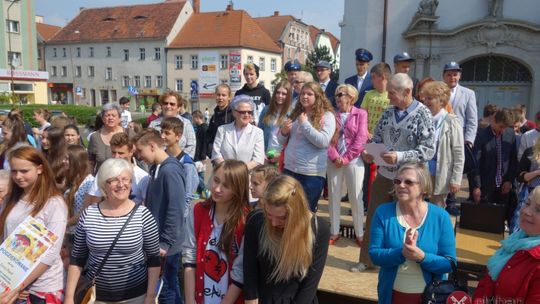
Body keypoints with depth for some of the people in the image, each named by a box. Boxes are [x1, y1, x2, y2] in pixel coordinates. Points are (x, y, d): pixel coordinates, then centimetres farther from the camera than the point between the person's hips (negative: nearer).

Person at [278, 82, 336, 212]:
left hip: (311, 173, -5)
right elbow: (282, 141, 16)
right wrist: (284, 131, -6)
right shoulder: (295, 114, 12)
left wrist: (305, 124, -16)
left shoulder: (327, 116, -5)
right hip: (289, 169, 5)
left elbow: (323, 142, -18)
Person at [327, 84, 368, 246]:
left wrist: (345, 158, -11)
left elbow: (361, 139, -8)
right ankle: (334, 232, 19)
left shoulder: (361, 114, -1)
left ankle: (359, 233, 16)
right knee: (333, 196, 7)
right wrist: (334, 157, -14)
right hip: (334, 161, 3)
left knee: (356, 197, 3)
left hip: (353, 160, -3)